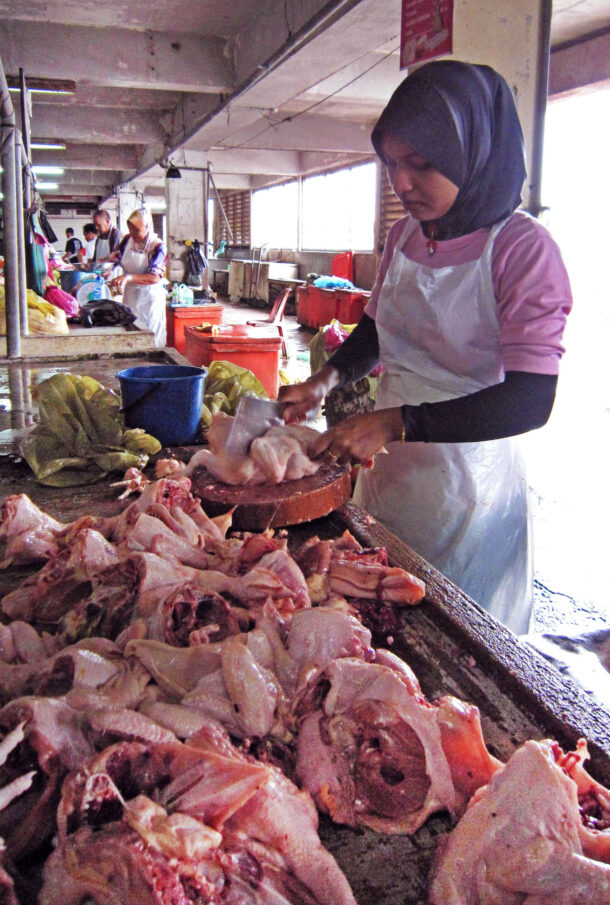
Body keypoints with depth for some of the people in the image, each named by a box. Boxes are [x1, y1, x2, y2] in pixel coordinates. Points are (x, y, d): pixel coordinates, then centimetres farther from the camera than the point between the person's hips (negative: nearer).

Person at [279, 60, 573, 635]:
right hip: (388, 472, 6)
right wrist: (326, 379, -3)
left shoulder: (523, 248, -18)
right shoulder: (405, 235, 3)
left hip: (469, 485, -6)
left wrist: (395, 423, -30)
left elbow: (530, 400, -25)